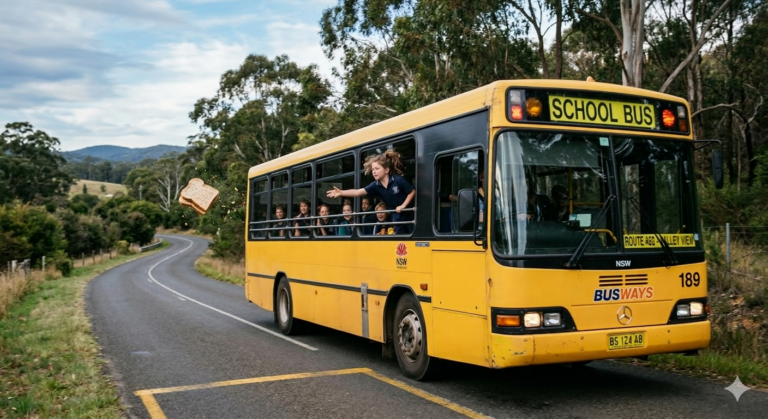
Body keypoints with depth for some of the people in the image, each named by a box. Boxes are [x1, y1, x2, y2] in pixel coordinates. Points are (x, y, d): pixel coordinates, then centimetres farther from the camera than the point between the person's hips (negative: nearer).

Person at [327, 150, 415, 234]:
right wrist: (341, 192, -25)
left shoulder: (398, 180, -18)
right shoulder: (376, 186, -5)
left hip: (409, 216, -5)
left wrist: (403, 206, -16)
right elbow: (358, 192, -14)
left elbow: (412, 192, -9)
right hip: (397, 218, 5)